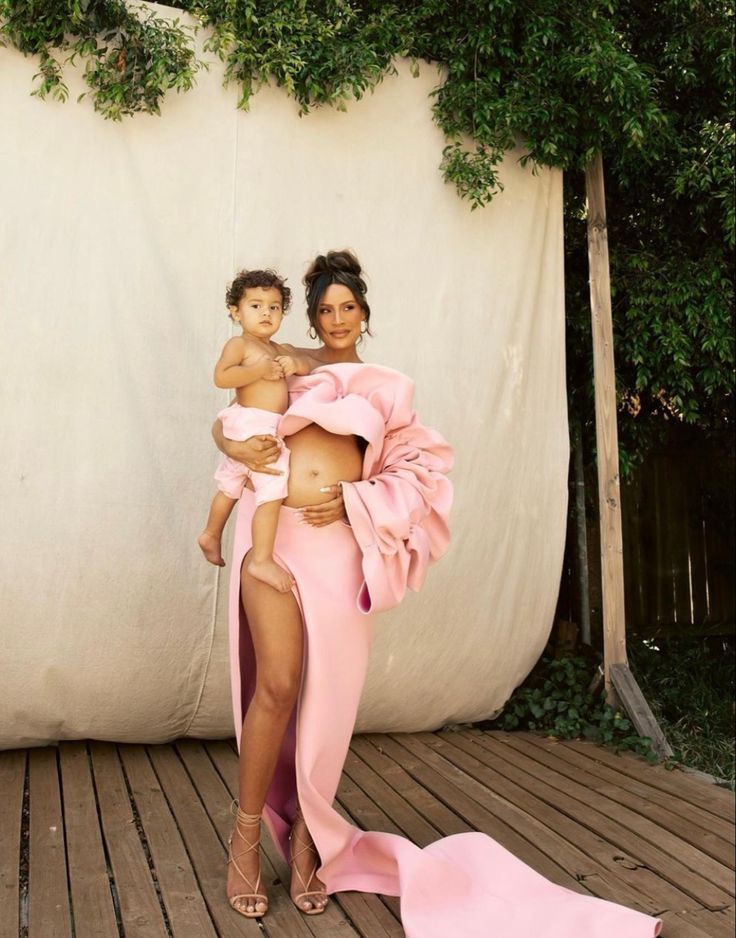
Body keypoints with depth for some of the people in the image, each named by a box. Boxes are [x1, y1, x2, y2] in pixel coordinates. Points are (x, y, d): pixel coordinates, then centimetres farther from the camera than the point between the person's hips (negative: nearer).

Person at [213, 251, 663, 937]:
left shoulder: (389, 389, 16)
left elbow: (420, 472, 9)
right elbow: (224, 418, 19)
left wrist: (349, 500, -5)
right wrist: (236, 446, -5)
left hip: (339, 542, 1)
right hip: (275, 530, -1)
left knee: (323, 697, 3)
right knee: (277, 682, -10)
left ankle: (305, 838, 20)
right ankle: (246, 839, 8)